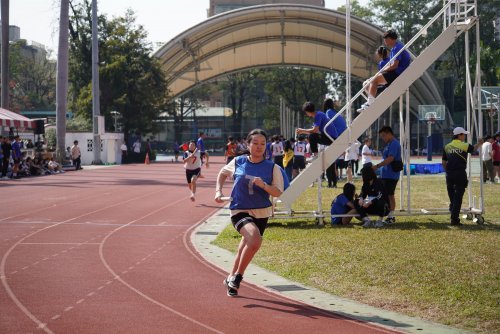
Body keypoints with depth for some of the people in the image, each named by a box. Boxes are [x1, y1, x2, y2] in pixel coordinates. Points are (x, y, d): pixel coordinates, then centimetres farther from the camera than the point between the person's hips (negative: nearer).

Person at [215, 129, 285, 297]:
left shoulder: (272, 167, -3)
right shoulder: (238, 162, -1)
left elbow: (278, 192, -7)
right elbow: (223, 173, 19)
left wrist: (264, 185, -24)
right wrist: (218, 191, 6)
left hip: (261, 213, 3)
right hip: (240, 211, -3)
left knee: (246, 247, 14)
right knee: (255, 239, -29)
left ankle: (232, 278, 40)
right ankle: (237, 277, -11)